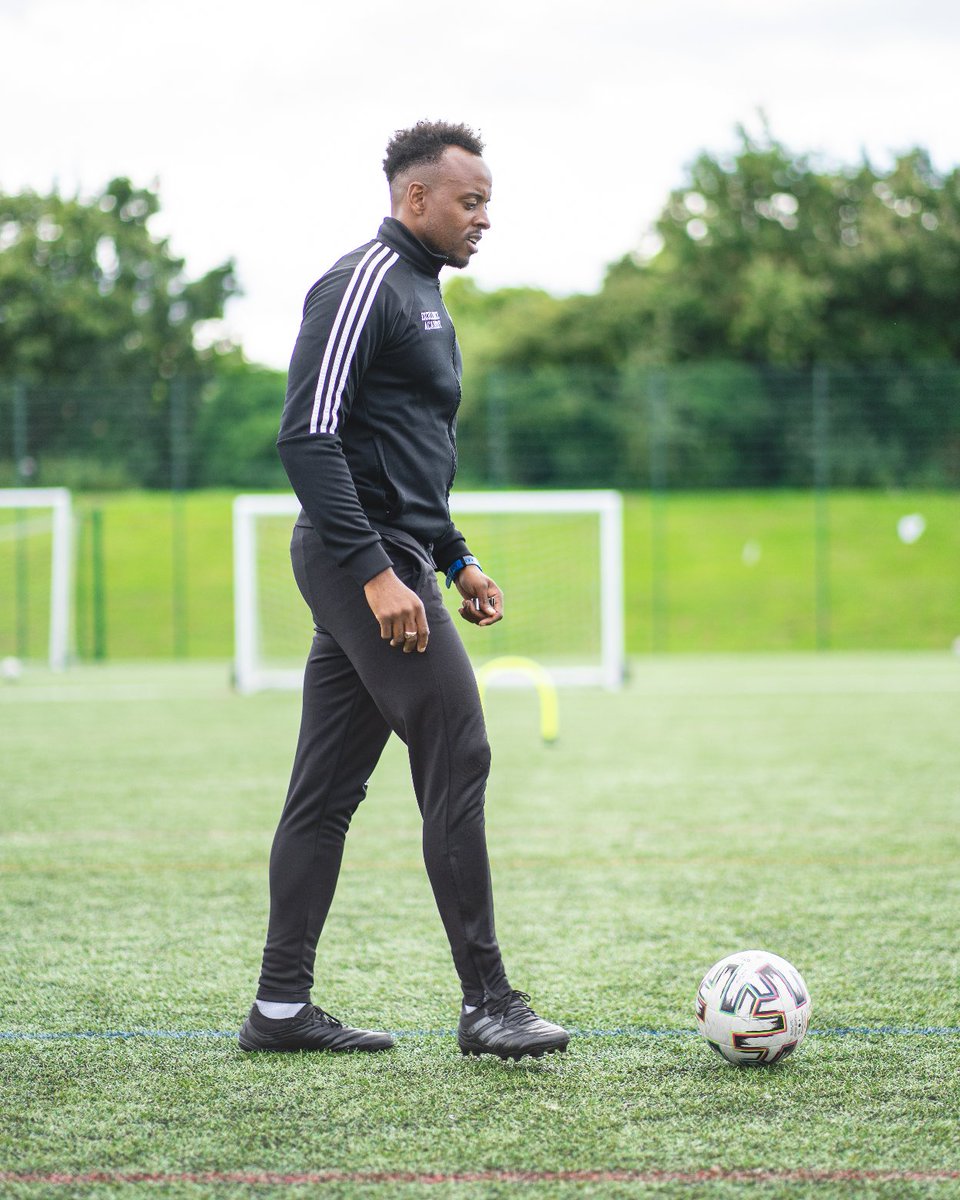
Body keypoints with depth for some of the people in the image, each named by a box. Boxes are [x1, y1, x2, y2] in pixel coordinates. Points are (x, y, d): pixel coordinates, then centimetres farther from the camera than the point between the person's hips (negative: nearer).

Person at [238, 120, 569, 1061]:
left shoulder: (420, 295, 21)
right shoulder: (363, 285, -11)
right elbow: (309, 436, -20)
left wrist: (457, 562, 23)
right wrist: (376, 572, -24)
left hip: (384, 563, 10)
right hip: (364, 561, -10)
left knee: (328, 785, 9)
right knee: (457, 757, -11)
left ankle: (281, 1006, 12)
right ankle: (487, 1003, -8)